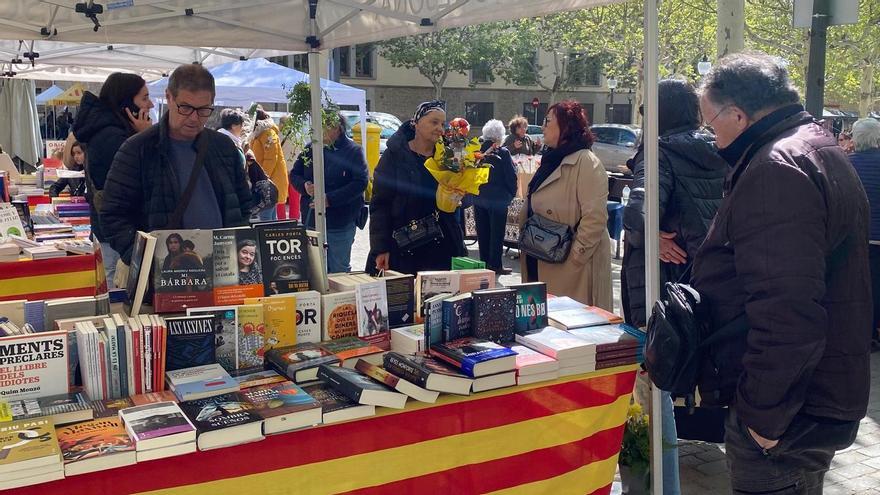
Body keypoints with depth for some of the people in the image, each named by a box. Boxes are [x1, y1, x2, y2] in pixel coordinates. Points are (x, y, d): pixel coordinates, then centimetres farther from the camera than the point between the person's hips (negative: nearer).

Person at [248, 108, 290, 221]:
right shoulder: (258, 134, 19)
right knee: (271, 217, 13)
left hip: (270, 181, -10)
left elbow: (271, 159, -18)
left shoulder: (268, 133, -11)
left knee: (265, 217, -13)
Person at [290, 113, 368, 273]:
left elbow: (361, 182, -16)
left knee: (339, 270, 6)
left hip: (340, 223, -5)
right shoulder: (310, 149, 7)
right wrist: (305, 186, -10)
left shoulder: (353, 151, -7)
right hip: (311, 221, 5)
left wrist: (330, 199, -22)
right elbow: (294, 175, 15)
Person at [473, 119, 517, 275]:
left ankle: (484, 262, 19)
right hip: (498, 199, -4)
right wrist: (512, 193, 3)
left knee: (482, 232, 13)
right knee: (496, 233, 4)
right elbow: (511, 176, -12)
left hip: (479, 198, 4)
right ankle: (495, 265, 7)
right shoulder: (503, 153, -15)